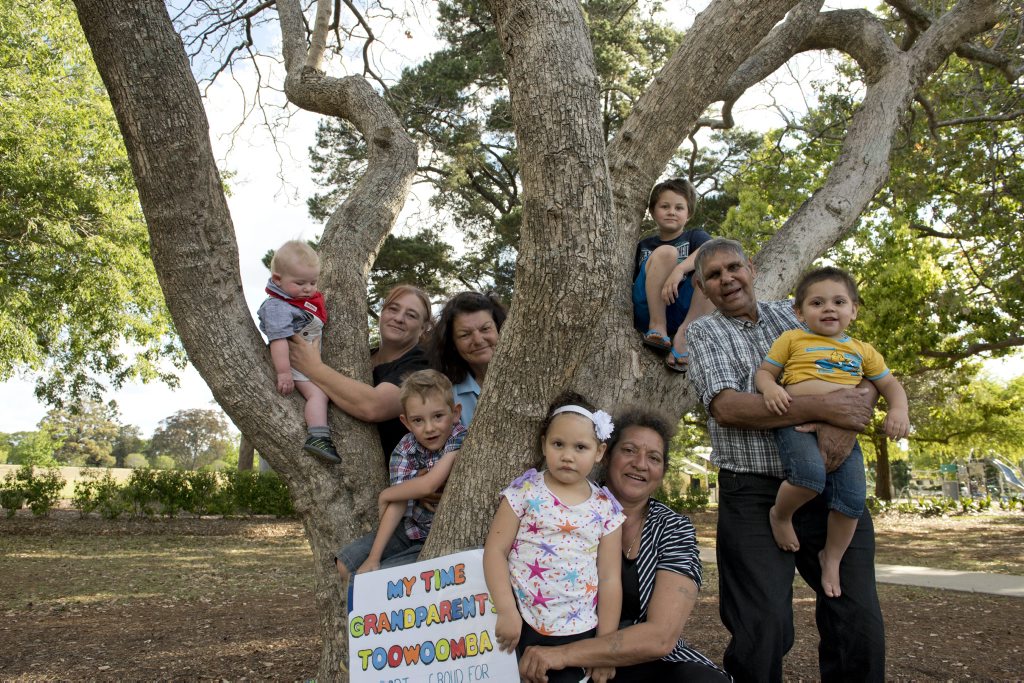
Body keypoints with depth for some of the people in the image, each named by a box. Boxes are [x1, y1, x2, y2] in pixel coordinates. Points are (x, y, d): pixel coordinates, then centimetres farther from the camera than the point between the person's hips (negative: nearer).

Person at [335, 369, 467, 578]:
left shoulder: (461, 441, -21)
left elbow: (429, 484, -28)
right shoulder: (406, 448, -7)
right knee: (346, 564, 4)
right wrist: (373, 557, -20)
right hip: (411, 528, 6)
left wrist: (386, 495, -10)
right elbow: (398, 503, -12)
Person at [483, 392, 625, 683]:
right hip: (522, 627, -1)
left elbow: (609, 579, 2)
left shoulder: (606, 509, 0)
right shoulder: (525, 492, -5)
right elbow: (495, 550, -6)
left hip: (579, 635, 2)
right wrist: (507, 612, -14)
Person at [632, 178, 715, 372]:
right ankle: (657, 327, -19)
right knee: (665, 252, -20)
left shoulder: (695, 237, 12)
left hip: (685, 313, 0)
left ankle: (684, 334, -25)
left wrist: (679, 269, -30)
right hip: (648, 311, 0)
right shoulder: (644, 246, 20)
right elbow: (630, 283, 19)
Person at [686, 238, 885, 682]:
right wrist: (825, 408, -19)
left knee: (861, 624, 3)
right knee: (764, 629, -5)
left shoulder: (795, 316, 12)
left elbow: (867, 377, 6)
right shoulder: (704, 332, 3)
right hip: (755, 496, -3)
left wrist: (846, 424, -16)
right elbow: (726, 406, -14)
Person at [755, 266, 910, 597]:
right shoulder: (792, 339, 9)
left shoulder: (862, 351, 20)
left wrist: (899, 409, 4)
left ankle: (832, 557, 21)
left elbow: (890, 384, 25)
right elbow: (763, 371, 8)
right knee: (810, 475, -32)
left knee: (852, 499, -6)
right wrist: (771, 388, -15)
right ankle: (780, 514, 2)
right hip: (797, 423, -4)